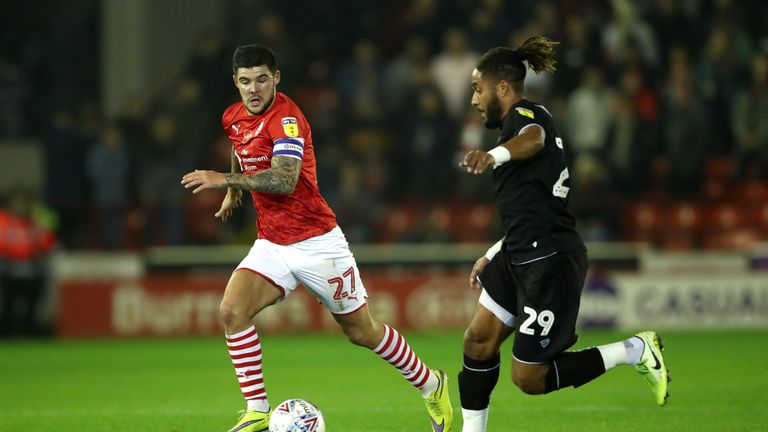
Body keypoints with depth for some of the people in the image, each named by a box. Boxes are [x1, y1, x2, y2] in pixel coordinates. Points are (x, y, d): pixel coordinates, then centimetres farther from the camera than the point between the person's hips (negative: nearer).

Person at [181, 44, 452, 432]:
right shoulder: (233, 117, 5)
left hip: (316, 242, -6)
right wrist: (233, 191, 24)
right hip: (271, 246, 6)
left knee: (362, 332, 7)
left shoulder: (286, 117, -19)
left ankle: (431, 386, 30)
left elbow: (285, 179, -34)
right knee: (232, 310, -19)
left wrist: (225, 179, -36)